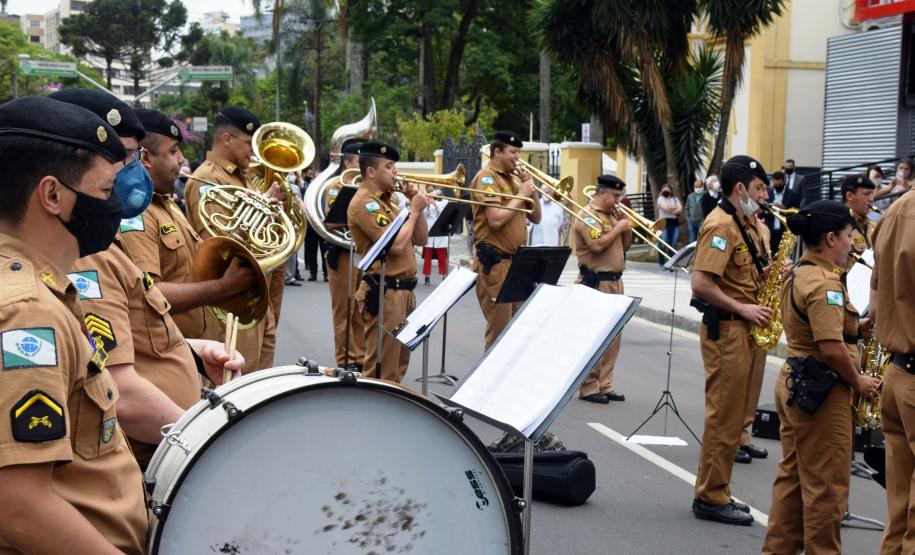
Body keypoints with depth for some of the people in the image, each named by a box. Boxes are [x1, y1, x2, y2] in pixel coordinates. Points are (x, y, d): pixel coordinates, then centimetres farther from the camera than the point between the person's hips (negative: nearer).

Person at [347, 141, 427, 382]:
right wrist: (414, 210, -9)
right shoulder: (364, 203, -13)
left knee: (399, 365, 16)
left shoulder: (386, 199, 16)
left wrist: (416, 205, 5)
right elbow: (396, 245, -21)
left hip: (404, 290, 10)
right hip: (383, 293, -10)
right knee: (381, 371, -7)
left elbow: (421, 239, 18)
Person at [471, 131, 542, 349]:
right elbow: (496, 220, -21)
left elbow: (535, 218, 19)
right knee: (499, 329, -7)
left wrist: (531, 188, 5)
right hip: (495, 263, -8)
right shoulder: (486, 178, -8)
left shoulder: (510, 179, 17)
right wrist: (521, 194, -11)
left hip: (515, 261, 9)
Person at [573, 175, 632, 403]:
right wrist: (619, 228, -12)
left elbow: (625, 246, 21)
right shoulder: (587, 216, -10)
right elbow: (597, 246, -23)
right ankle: (588, 388, -2)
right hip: (596, 283, -9)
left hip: (615, 281, 9)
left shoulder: (611, 215, 17)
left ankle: (604, 384, 18)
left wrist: (627, 225, 6)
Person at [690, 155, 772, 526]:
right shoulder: (721, 225, -15)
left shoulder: (746, 223, 15)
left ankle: (716, 493, 21)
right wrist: (742, 309, -18)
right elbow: (701, 284, -23)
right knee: (725, 415, -5)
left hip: (743, 328, 10)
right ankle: (711, 499, 3)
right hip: (726, 328, -10)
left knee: (732, 414, 13)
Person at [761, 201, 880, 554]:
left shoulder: (799, 274, 10)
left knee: (793, 476, 16)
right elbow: (832, 349, -26)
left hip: (795, 382, 10)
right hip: (822, 392, -10)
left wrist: (856, 325, 8)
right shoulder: (824, 283, -20)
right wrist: (859, 382, -12)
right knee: (826, 487, 1)